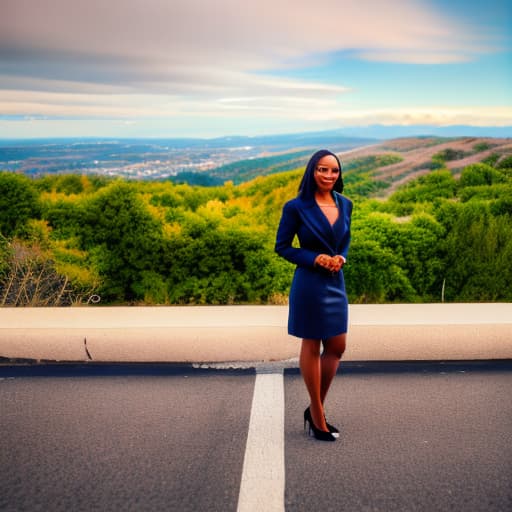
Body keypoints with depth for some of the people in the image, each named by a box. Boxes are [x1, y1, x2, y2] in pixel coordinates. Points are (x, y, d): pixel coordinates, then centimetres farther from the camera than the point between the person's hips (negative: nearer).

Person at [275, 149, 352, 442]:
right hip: (310, 283, -6)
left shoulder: (345, 204, 4)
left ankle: (315, 409, 28)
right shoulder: (296, 207, -10)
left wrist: (341, 258, -7)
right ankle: (318, 416, 20)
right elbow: (282, 246, -5)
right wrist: (315, 259, -18)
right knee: (312, 347, 6)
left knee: (337, 348, 10)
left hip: (336, 283, 6)